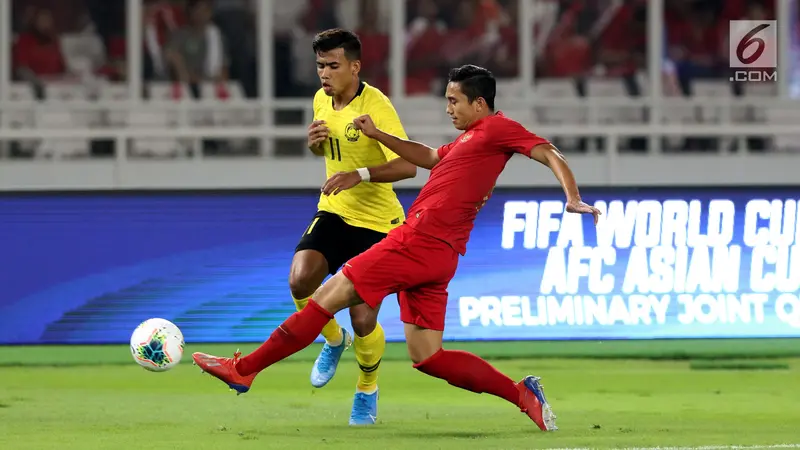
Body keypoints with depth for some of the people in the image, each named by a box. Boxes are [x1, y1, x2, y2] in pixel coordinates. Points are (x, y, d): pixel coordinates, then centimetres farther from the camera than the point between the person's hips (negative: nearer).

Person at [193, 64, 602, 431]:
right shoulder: (468, 139, 24)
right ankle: (522, 394, 1)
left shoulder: (497, 128, -3)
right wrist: (378, 135, 31)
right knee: (426, 357, 7)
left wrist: (573, 199, -23)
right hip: (437, 254, 10)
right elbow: (430, 157, 38)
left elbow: (551, 154, -9)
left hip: (420, 240, -10)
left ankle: (244, 369, 2)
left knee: (328, 297, -4)